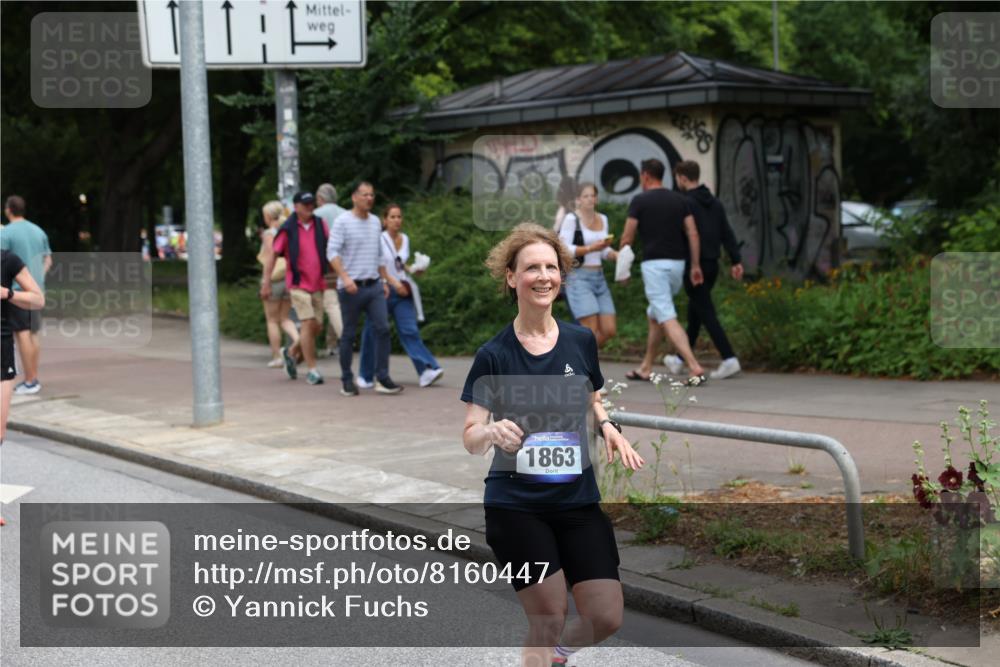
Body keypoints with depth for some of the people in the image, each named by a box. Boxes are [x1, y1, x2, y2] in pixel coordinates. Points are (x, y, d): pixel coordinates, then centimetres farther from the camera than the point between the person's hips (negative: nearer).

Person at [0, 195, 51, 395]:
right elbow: (48, 260, 16)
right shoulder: (38, 231, 11)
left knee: (22, 335, -4)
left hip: (16, 289, -7)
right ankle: (34, 379, 18)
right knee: (32, 334, 14)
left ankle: (29, 382, -5)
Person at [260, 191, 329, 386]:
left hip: (317, 284, 5)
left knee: (316, 327, 7)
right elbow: (273, 255, 0)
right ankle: (312, 370, -6)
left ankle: (290, 352, 32)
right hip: (298, 283, -5)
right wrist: (266, 282, -3)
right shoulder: (287, 230, -4)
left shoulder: (320, 224, 7)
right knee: (308, 323, -13)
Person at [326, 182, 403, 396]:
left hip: (374, 285, 5)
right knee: (349, 334, 3)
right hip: (351, 287, -5)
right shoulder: (343, 221, -5)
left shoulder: (375, 222, 14)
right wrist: (345, 278, -23)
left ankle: (382, 379, -1)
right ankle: (347, 380, 13)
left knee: (383, 328, -5)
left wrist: (385, 280, 20)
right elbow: (332, 252, -12)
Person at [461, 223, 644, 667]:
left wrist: (608, 427, -2)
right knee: (549, 621, -4)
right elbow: (471, 438, -7)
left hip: (579, 501, 4)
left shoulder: (582, 341, 1)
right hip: (516, 506, -3)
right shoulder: (493, 355, -8)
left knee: (606, 618, 1)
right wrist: (493, 432, -30)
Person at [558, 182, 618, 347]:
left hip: (599, 278, 7)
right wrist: (591, 248, -22)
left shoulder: (603, 219, 14)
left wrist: (618, 256, 0)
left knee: (609, 330, 1)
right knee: (591, 331, -14)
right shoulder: (571, 219, -7)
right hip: (579, 278, -7)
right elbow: (564, 249, -13)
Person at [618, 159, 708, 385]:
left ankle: (695, 368, -25)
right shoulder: (680, 200, 10)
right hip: (677, 264, 6)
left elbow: (627, 237, -3)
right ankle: (646, 368, 25)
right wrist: (696, 265, 8)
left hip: (654, 264, -6)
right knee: (654, 314, 21)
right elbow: (692, 234, 5)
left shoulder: (639, 201, -4)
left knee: (668, 319, -11)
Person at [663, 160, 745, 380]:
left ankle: (729, 359, -17)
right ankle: (681, 360, 28)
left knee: (706, 313, -8)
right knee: (694, 311, 17)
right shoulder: (715, 203, 12)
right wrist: (736, 261, 5)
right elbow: (727, 233, 7)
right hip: (712, 265, 8)